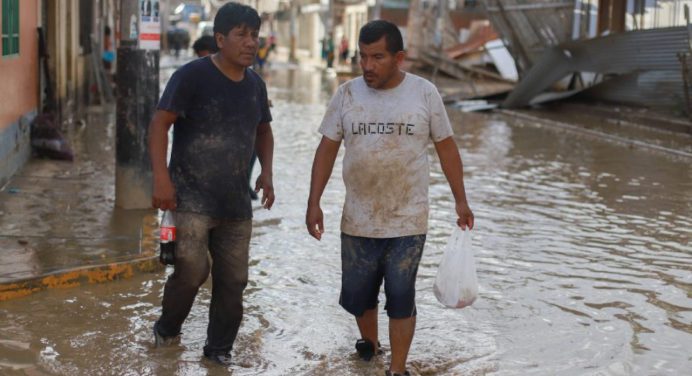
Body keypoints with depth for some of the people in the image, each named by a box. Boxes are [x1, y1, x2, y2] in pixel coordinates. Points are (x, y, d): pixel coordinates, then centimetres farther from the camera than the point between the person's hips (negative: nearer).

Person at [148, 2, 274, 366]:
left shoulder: (254, 84, 9)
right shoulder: (192, 76, -10)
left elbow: (263, 130, 24)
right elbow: (160, 123, -12)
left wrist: (266, 171, 8)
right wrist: (161, 177, -21)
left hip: (236, 202, 6)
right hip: (192, 197, -6)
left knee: (233, 280, 7)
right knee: (192, 270, -14)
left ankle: (219, 349, 25)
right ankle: (166, 330, 15)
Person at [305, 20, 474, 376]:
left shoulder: (424, 93, -6)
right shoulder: (346, 94, -3)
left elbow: (446, 147, 3)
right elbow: (327, 149, 2)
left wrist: (460, 201, 3)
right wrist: (313, 203, -4)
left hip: (408, 222, -2)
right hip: (357, 222, 2)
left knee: (400, 298, -1)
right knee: (357, 295, 13)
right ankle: (369, 343, 41)